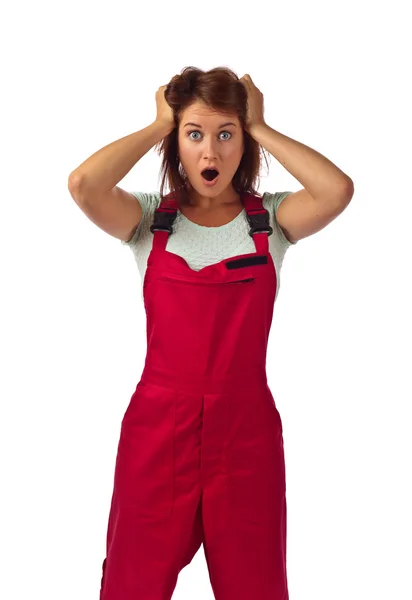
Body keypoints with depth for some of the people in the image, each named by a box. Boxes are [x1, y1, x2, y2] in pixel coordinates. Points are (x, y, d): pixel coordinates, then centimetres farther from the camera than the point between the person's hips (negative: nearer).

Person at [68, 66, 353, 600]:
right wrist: (158, 126, -6)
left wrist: (259, 128, -7)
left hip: (246, 427, 1)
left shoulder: (272, 217, 2)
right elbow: (83, 185, -18)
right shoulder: (149, 218, 1)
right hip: (157, 425, 0)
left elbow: (338, 191, -18)